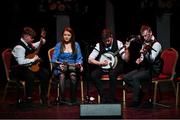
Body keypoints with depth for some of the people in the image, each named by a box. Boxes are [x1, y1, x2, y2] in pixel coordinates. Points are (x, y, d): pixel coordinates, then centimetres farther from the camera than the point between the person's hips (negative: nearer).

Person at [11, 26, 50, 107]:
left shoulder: (29, 44, 6)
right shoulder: (19, 47, -22)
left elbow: (38, 45, 26)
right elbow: (21, 62, -33)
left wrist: (42, 39, 4)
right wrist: (33, 60, -23)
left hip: (29, 67, 9)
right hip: (18, 69, -9)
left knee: (45, 73, -1)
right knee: (30, 76, -37)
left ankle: (43, 97, 7)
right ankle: (29, 99, -24)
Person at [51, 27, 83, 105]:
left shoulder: (76, 45, 17)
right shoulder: (59, 45, 13)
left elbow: (79, 58, 12)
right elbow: (54, 59, 4)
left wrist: (79, 64, -11)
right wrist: (58, 63, -17)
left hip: (73, 67, 1)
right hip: (60, 68, 0)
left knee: (73, 75, -36)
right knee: (62, 75, -37)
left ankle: (73, 99, -31)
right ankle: (62, 99, -38)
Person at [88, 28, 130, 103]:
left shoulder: (118, 43, -7)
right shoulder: (99, 45, -2)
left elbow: (126, 59, -13)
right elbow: (90, 60, -3)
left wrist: (126, 50, -30)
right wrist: (100, 63, -17)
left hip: (116, 67, -2)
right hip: (103, 67, 3)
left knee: (112, 74, -36)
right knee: (93, 75, -25)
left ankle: (112, 99, -23)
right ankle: (104, 97, -16)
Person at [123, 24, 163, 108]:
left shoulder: (156, 44, -13)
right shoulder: (144, 43, 12)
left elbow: (152, 59, -25)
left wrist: (145, 53, -43)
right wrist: (139, 60, 1)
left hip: (153, 69, -8)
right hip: (145, 67, 8)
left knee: (135, 78, -28)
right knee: (126, 77, -7)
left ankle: (136, 101, -18)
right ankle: (142, 91, 0)